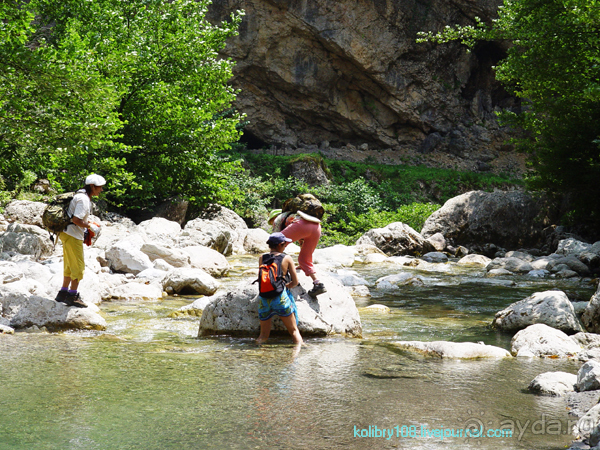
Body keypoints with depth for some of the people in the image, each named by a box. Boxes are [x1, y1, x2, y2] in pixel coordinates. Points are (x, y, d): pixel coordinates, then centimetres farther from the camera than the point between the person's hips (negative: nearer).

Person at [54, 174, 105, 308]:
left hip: (70, 234, 10)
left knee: (70, 265, 17)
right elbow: (76, 220, -25)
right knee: (78, 266, -4)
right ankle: (72, 296, 1)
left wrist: (89, 223, 11)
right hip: (72, 235, -10)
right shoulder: (83, 199, -19)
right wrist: (90, 226, -14)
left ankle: (63, 293, 24)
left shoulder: (85, 197, 13)